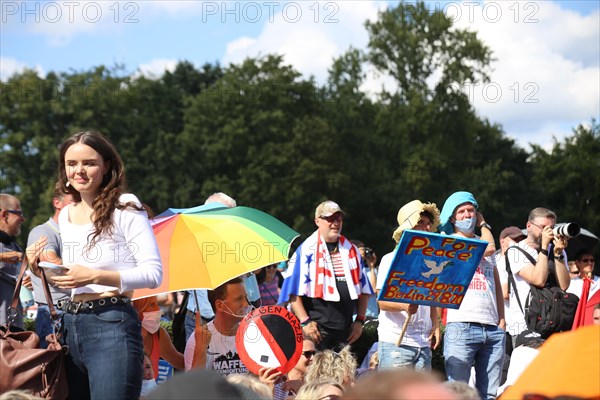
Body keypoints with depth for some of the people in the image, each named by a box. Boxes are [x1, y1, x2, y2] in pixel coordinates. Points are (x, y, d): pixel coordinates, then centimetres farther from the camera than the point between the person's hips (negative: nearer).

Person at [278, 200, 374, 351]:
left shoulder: (351, 250, 17)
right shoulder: (306, 250, 0)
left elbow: (363, 289, 20)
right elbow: (293, 290, -6)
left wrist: (360, 320, 9)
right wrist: (305, 322, -13)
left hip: (345, 328, 5)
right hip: (317, 328, -5)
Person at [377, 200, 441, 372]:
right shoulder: (391, 259, 1)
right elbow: (382, 301, -7)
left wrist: (436, 325, 6)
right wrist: (404, 306, -27)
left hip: (423, 343, 5)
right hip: (395, 341, -5)